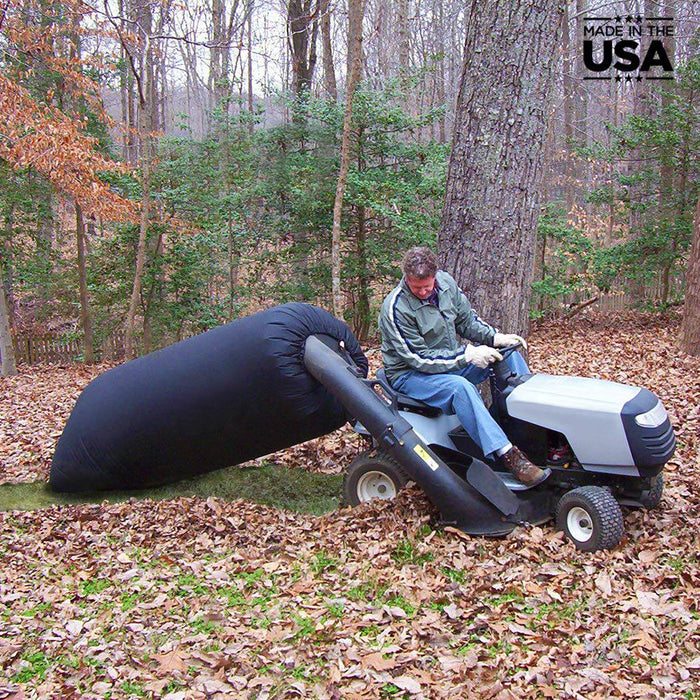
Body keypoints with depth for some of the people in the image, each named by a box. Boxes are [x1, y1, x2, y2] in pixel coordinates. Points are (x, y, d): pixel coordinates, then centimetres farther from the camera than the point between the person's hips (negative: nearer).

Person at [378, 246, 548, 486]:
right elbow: (419, 359, -24)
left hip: (451, 360, 7)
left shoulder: (445, 282, -4)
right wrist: (466, 355, -28)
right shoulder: (396, 309, -23)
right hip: (410, 374, -7)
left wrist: (495, 337, -8)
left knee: (508, 353, -3)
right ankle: (508, 455, -39)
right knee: (460, 387, -37)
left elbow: (467, 320, 9)